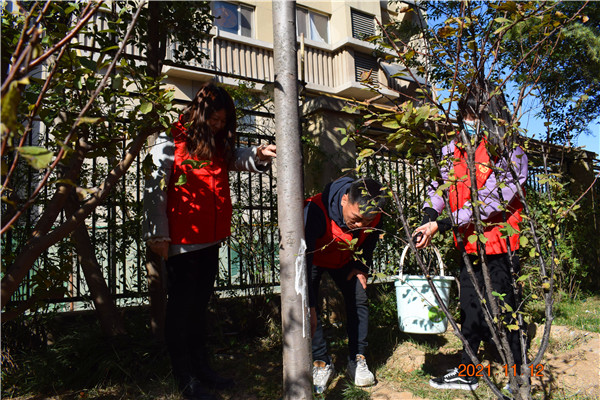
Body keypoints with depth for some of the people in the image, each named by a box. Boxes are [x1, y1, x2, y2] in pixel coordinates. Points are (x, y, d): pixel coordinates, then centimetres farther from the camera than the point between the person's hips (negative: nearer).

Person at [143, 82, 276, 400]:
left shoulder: (217, 144, 13)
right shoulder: (171, 141, -8)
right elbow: (155, 188, -10)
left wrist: (259, 154, -17)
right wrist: (159, 235, -13)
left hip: (210, 240, 7)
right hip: (181, 241, -7)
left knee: (199, 305, 17)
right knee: (182, 307, 3)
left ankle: (200, 368, 30)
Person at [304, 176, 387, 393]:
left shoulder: (374, 216, -27)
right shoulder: (316, 211, -44)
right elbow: (304, 259, -45)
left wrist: (362, 267, -5)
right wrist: (309, 306, -47)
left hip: (344, 259, 4)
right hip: (313, 258, -4)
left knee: (358, 300, -5)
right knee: (308, 307, -15)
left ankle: (357, 360, 9)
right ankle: (321, 362, 0)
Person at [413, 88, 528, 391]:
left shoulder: (510, 155, -15)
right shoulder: (455, 149, 4)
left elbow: (487, 204, -22)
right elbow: (438, 185, 6)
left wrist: (442, 226, -25)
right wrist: (429, 219, -13)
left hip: (498, 244, -6)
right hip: (469, 245, 6)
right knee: (469, 309, 15)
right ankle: (466, 373, 31)